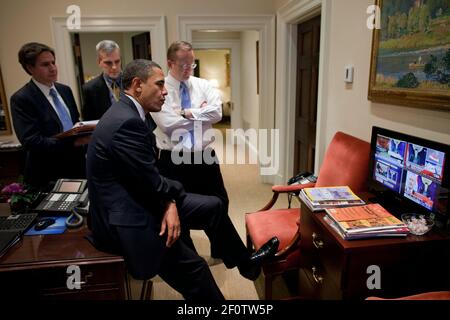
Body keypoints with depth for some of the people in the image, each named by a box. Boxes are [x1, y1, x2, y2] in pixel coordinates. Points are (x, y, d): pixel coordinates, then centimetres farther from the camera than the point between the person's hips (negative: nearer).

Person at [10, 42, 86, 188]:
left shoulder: (65, 90, 7)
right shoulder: (21, 99, -14)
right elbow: (31, 142, -21)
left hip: (77, 164, 6)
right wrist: (72, 142, -29)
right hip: (49, 175, -6)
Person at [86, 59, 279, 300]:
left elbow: (149, 174, 5)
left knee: (212, 206, 10)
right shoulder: (127, 122, -26)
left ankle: (245, 262, 28)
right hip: (125, 220, -9)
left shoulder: (130, 113, 5)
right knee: (193, 267, -3)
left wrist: (170, 202, -9)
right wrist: (173, 198, -2)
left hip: (138, 199, 10)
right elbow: (150, 181, -22)